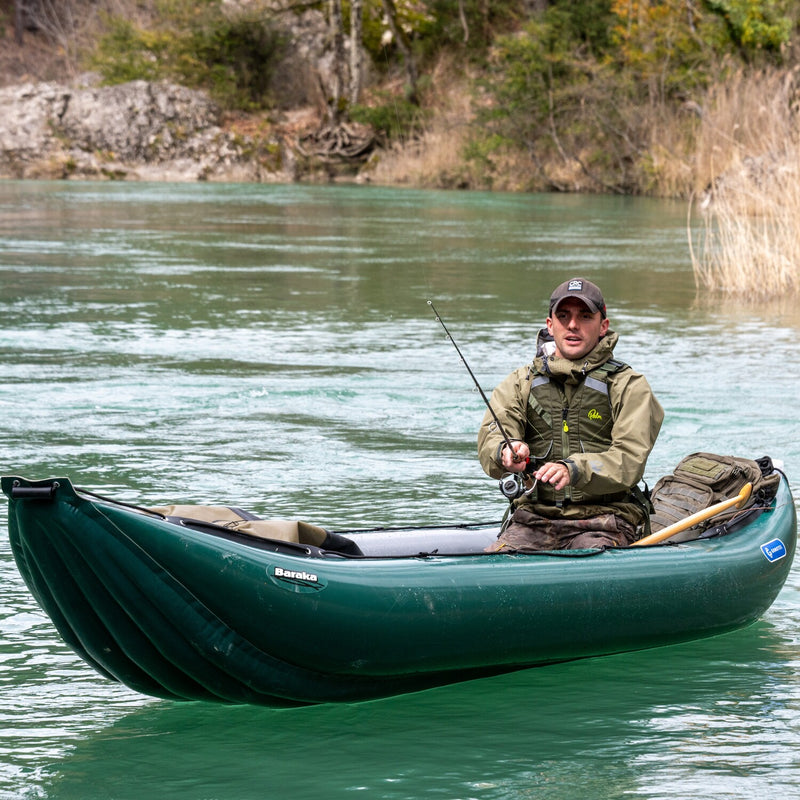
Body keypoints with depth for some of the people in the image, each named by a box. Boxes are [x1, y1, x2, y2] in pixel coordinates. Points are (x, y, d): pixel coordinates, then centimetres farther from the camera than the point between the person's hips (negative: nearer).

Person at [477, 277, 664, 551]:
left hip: (604, 515, -2)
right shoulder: (521, 383, 15)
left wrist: (574, 470, -27)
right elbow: (489, 439, 0)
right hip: (535, 514, 2)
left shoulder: (628, 386, 5)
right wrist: (506, 451, -26)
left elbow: (630, 460, -9)